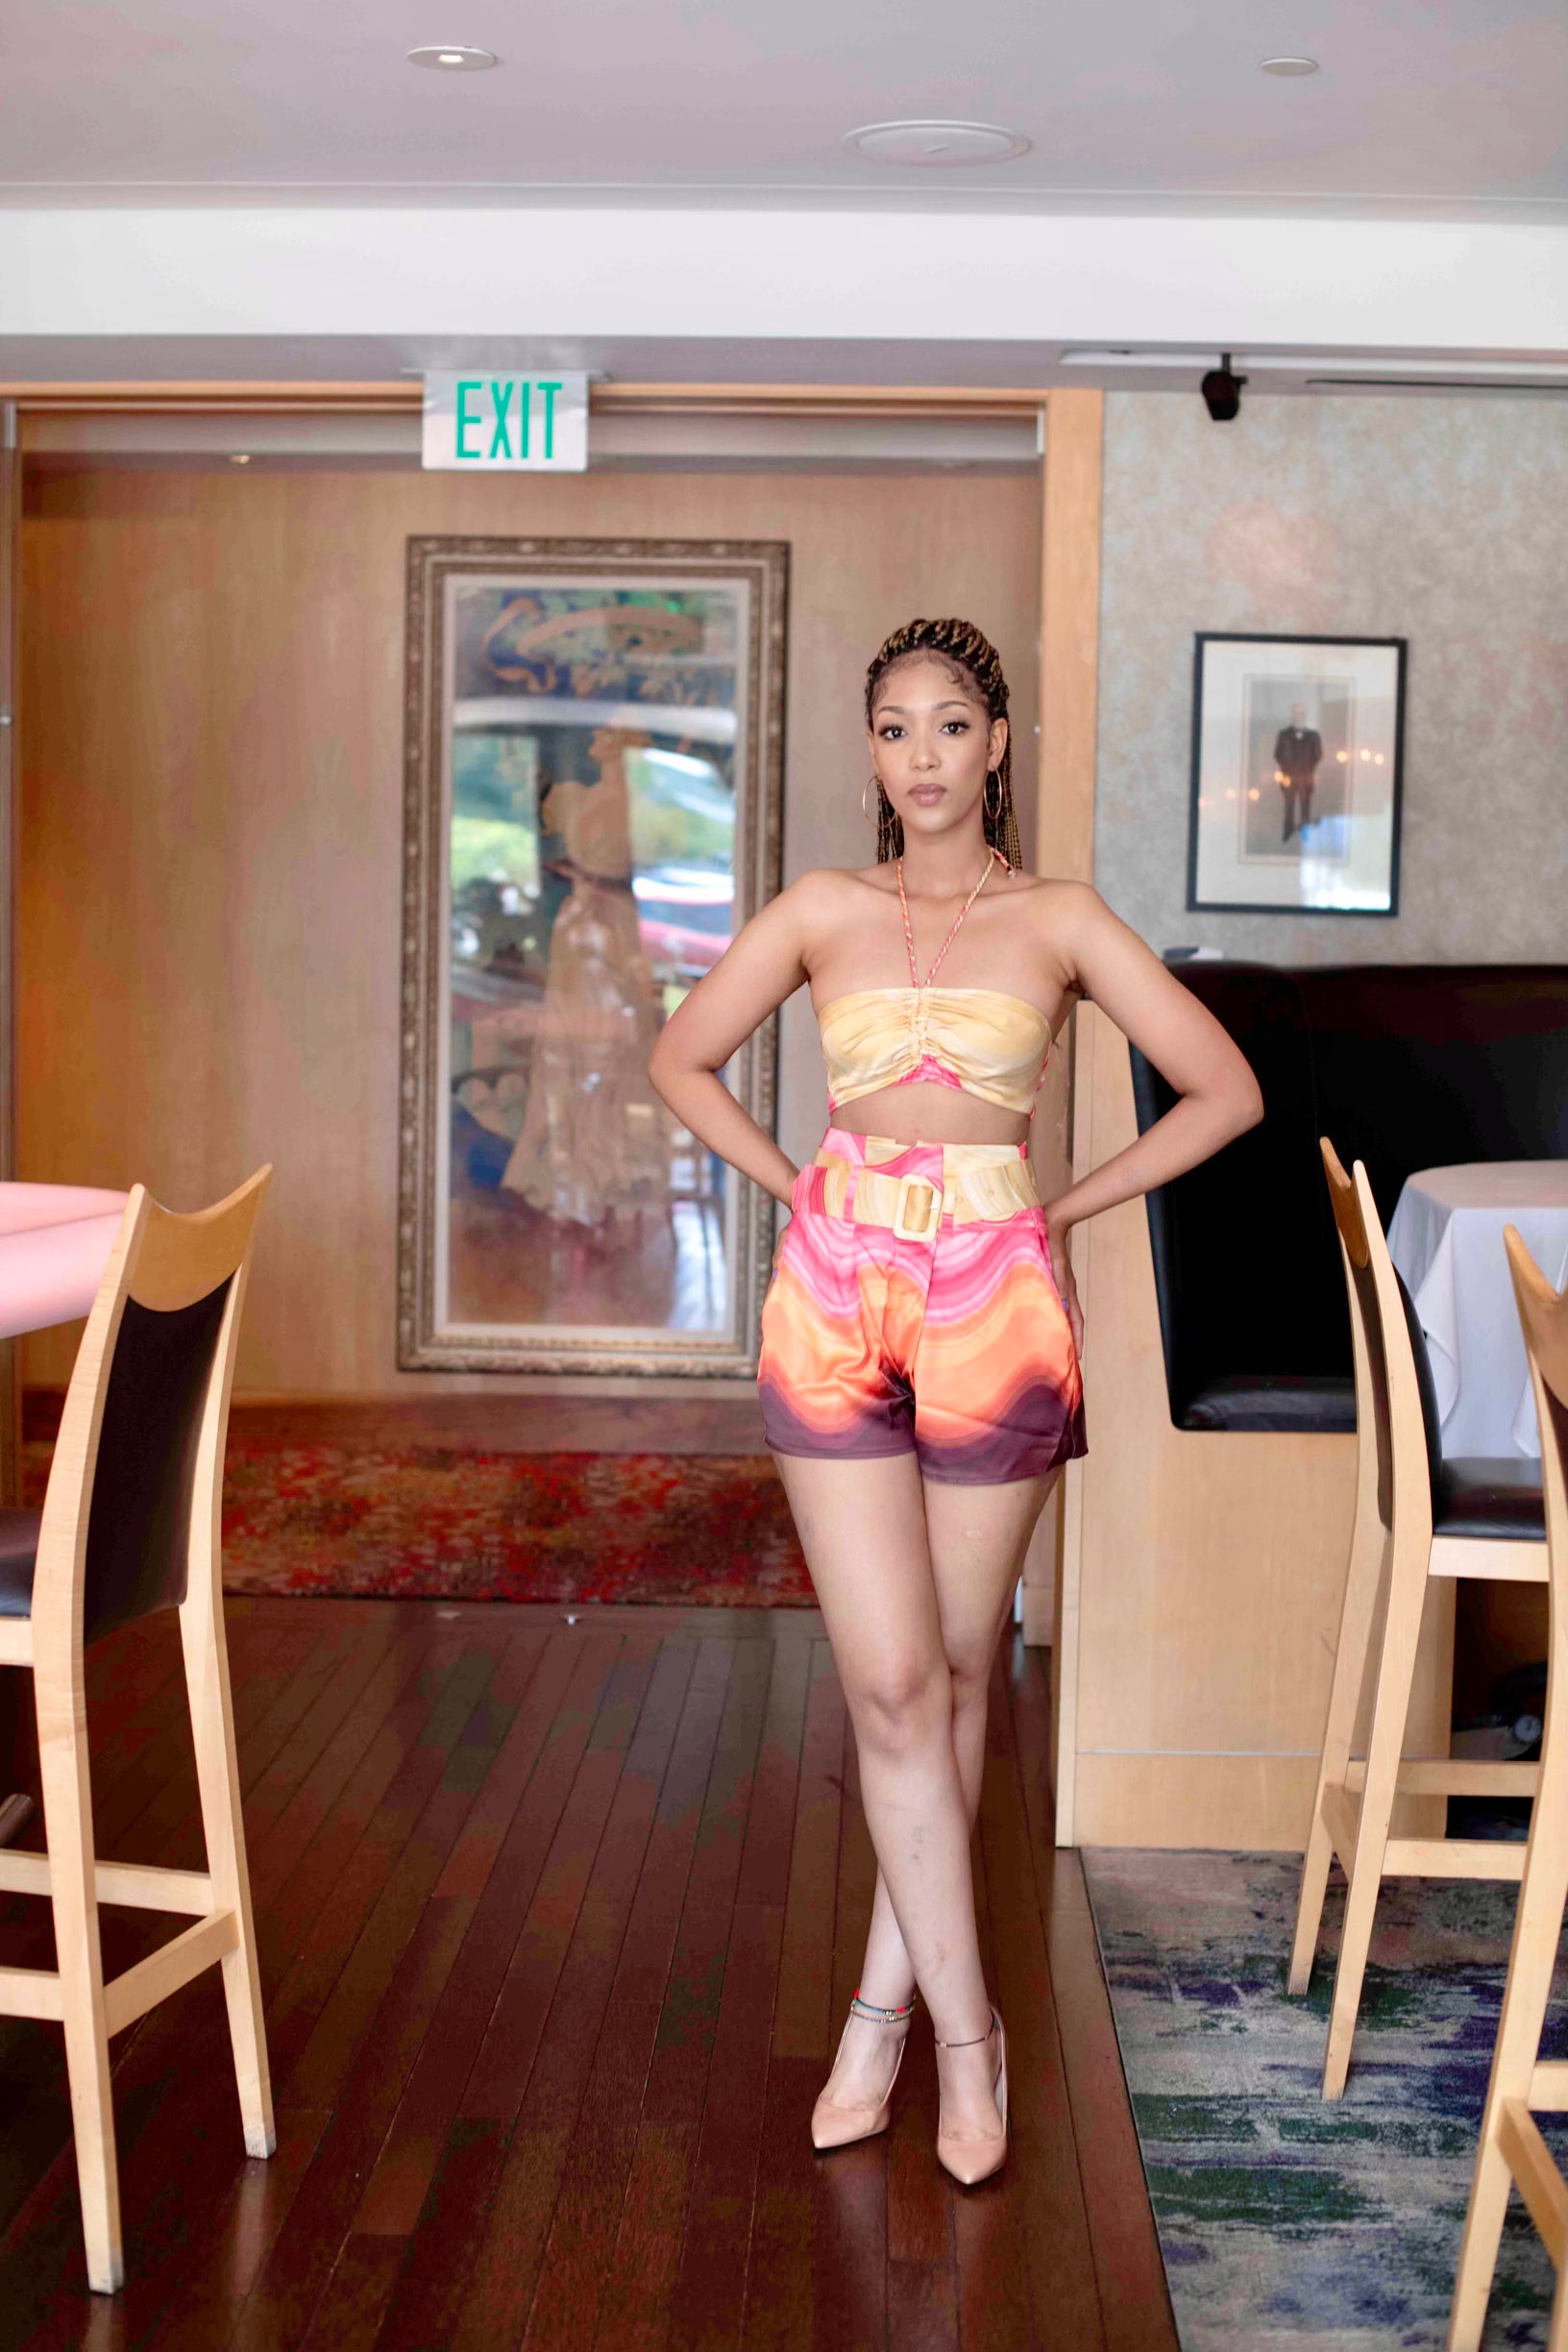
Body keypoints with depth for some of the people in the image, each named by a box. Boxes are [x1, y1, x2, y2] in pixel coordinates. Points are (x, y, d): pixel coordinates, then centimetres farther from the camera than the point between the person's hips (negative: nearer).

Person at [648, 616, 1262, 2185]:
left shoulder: (1057, 922, 2)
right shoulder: (821, 913, 5)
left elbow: (1224, 1089, 4)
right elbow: (683, 1061, 17)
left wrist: (1068, 1206, 1)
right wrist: (794, 1183, 7)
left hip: (997, 1308, 0)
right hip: (835, 1300, 1)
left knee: (954, 1677, 7)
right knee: (890, 1679, -3)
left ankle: (888, 2001, 21)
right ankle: (964, 2026, 6)